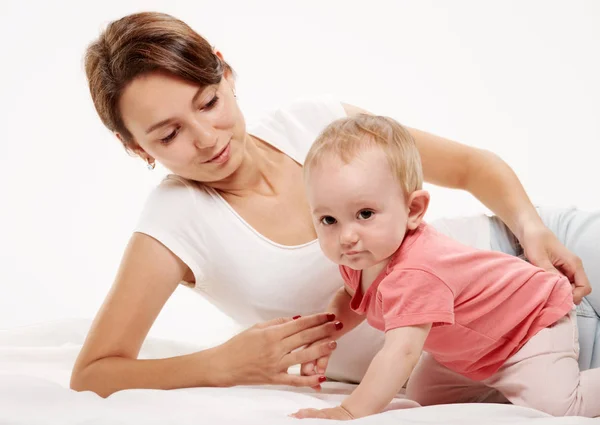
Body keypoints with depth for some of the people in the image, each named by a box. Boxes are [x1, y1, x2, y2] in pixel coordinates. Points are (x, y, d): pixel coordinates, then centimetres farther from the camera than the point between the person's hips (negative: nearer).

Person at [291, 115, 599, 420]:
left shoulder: (414, 274, -41)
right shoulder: (358, 257, -13)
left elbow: (401, 353, -50)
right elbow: (351, 297, 9)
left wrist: (351, 412, -53)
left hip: (534, 322, -9)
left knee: (554, 407, -25)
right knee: (421, 396, 8)